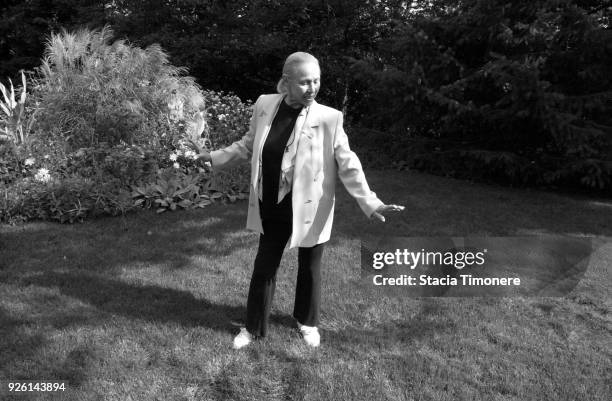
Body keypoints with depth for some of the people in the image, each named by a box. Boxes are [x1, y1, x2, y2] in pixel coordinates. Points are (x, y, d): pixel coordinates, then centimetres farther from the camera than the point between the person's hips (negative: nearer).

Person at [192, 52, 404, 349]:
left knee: (309, 269, 17)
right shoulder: (264, 105, -6)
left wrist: (370, 203, -21)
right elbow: (249, 145, 10)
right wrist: (215, 157, 10)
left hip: (309, 210, -2)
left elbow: (348, 164, -14)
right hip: (272, 210, 3)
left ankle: (307, 322, 44)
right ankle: (253, 328, 35)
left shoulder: (329, 118, -16)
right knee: (264, 267, 15)